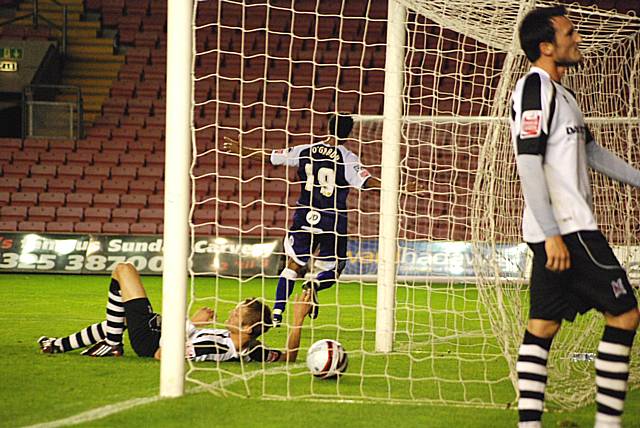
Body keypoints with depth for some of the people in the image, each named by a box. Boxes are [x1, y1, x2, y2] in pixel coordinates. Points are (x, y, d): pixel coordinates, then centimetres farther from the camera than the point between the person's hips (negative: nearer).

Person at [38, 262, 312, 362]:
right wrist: (299, 320, -21)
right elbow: (288, 357, -11)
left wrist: (191, 323, -29)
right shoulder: (252, 352, -24)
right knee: (112, 322, 34)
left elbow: (162, 355, -40)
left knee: (123, 270, 1)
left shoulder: (214, 345, -43)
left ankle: (111, 344, 10)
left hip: (150, 339, -8)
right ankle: (59, 345, 50)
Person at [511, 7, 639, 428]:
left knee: (542, 326, 4)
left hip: (556, 232, 9)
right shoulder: (536, 87, -12)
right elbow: (528, 163, -19)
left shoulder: (560, 92, 19)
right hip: (567, 228, -9)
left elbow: (592, 152, 29)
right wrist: (552, 233, -23)